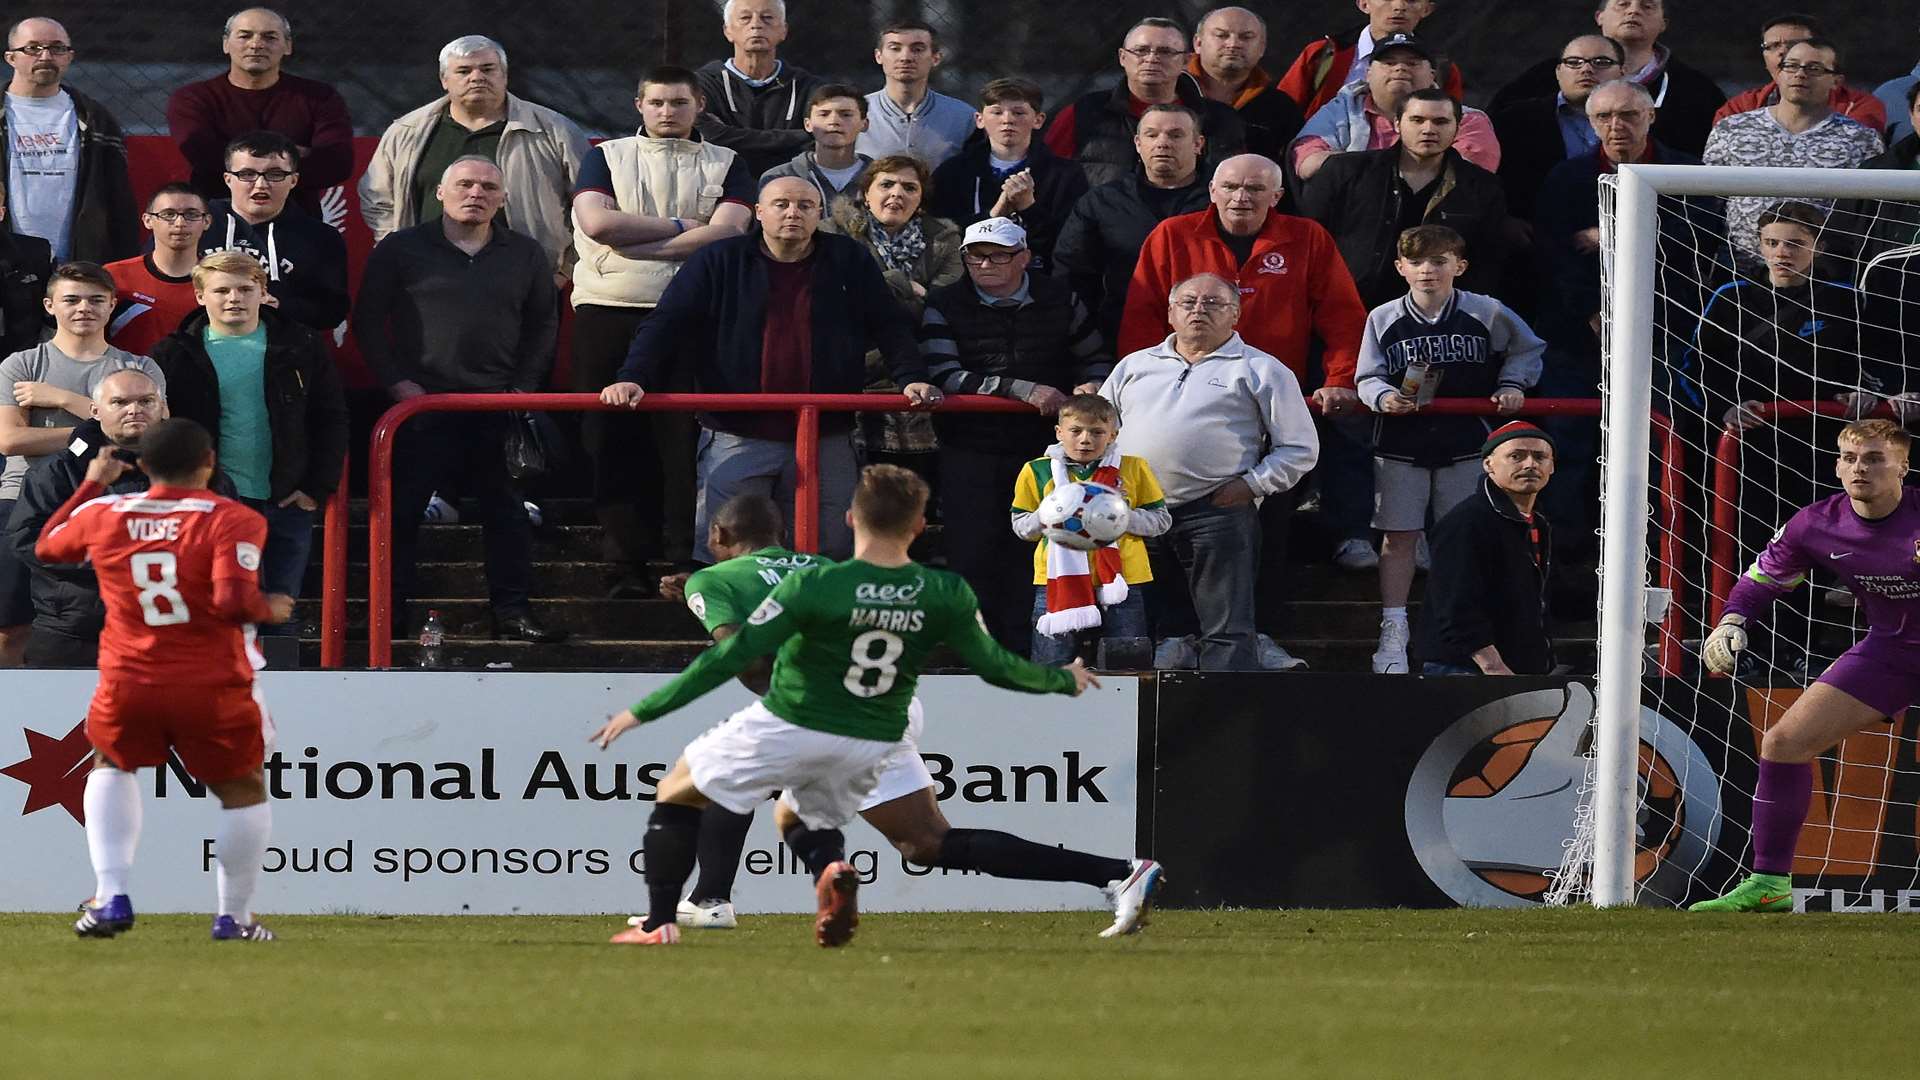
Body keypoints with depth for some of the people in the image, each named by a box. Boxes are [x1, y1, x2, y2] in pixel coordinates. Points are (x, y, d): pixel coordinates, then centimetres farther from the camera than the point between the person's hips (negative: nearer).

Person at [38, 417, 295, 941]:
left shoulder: (102, 516, 2)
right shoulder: (231, 520, -10)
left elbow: (46, 547, 23)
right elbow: (233, 602, -23)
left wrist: (91, 484, 34)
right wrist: (269, 608, -1)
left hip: (128, 688, 3)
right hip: (213, 691, -3)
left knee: (110, 766, 30)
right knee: (243, 792, 19)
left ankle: (111, 896, 15)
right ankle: (233, 917, 20)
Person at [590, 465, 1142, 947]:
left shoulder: (812, 585, -20)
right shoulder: (946, 595, -12)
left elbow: (731, 658, -18)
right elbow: (994, 667, 0)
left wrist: (642, 712, -11)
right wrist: (1064, 680, 20)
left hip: (786, 728, -4)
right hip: (873, 744, 4)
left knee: (676, 793, 17)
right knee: (798, 818, 31)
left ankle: (659, 923, 7)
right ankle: (832, 868, -5)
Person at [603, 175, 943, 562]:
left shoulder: (849, 262, 9)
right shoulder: (718, 262, 5)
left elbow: (891, 328, 10)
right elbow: (666, 325, 0)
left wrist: (912, 378, -8)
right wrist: (633, 378, -16)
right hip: (735, 439, -2)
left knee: (834, 550, 4)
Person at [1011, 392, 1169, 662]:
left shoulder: (1133, 469, 4)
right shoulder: (1038, 471, 6)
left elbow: (1161, 520, 6)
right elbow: (1021, 526, 12)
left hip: (1121, 579, 0)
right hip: (1058, 579, 0)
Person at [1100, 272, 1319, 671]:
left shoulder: (1260, 370, 8)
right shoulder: (1135, 366, 21)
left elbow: (1300, 448, 6)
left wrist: (1251, 485, -7)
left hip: (1216, 515, -4)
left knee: (1226, 631, -7)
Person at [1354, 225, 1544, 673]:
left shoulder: (1486, 314, -2)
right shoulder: (1384, 319, -1)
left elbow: (1527, 349, 14)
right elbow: (1368, 377, 0)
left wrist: (1512, 385, 1)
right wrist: (1383, 396, -19)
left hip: (1465, 445, 0)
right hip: (1400, 447, 0)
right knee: (1398, 536, 0)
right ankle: (1393, 631, 4)